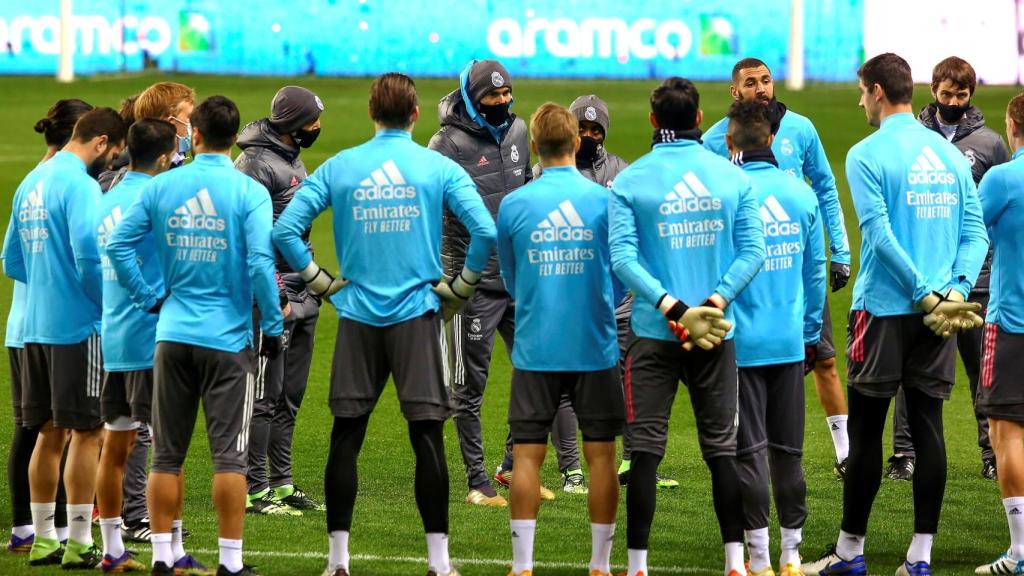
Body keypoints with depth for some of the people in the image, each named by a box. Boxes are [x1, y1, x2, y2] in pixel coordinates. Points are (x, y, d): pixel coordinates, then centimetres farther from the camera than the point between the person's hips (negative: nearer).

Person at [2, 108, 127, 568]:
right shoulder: (79, 185, -13)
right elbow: (87, 254, -23)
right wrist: (110, 303, -9)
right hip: (77, 326, -8)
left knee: (49, 433, 14)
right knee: (85, 432, -2)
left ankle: (43, 539, 18)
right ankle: (78, 544, -1)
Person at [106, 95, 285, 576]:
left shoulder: (161, 187, 1)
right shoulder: (249, 192, -9)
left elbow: (117, 244, 0)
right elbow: (261, 262, -16)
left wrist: (148, 298, 8)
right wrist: (273, 326, -7)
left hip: (172, 335, 3)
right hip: (227, 338, -3)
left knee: (166, 455, 10)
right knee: (229, 455, 1)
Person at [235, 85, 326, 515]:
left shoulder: (293, 160, 18)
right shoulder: (256, 164, -13)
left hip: (301, 298, 10)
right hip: (273, 297, -10)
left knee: (291, 396, 12)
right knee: (266, 395, -6)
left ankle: (282, 483, 19)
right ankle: (255, 489, -3)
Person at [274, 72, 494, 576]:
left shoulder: (338, 168, 3)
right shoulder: (440, 168, -1)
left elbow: (284, 231, -2)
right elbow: (485, 232, -10)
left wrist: (321, 282, 7)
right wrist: (460, 288, 2)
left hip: (357, 315, 1)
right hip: (417, 314, -1)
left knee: (346, 437, 6)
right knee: (427, 436, 0)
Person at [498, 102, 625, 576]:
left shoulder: (513, 205, -3)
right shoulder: (607, 200, -4)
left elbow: (511, 281, 10)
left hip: (535, 350, 0)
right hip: (595, 348, 0)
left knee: (527, 455, 4)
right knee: (600, 453, 7)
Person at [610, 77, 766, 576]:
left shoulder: (629, 182, -4)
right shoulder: (732, 177, 2)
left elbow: (623, 256, -14)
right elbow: (752, 250, -5)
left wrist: (670, 306, -17)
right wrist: (714, 302, -10)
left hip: (653, 331, -2)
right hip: (718, 332, 2)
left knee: (646, 448, 2)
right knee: (722, 445, 9)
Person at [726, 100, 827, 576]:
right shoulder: (801, 194, 3)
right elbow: (816, 272, 8)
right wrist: (810, 336, 17)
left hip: (740, 343, -4)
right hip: (790, 343, 4)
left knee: (750, 450, 1)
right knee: (788, 450, 11)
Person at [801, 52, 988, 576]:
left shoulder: (868, 155, -8)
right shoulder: (950, 154, 10)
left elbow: (880, 236, -15)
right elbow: (976, 233, 5)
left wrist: (926, 297, -13)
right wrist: (954, 289, -4)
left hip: (884, 310, -5)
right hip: (940, 316, 5)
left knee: (866, 431, 2)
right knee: (927, 426, 5)